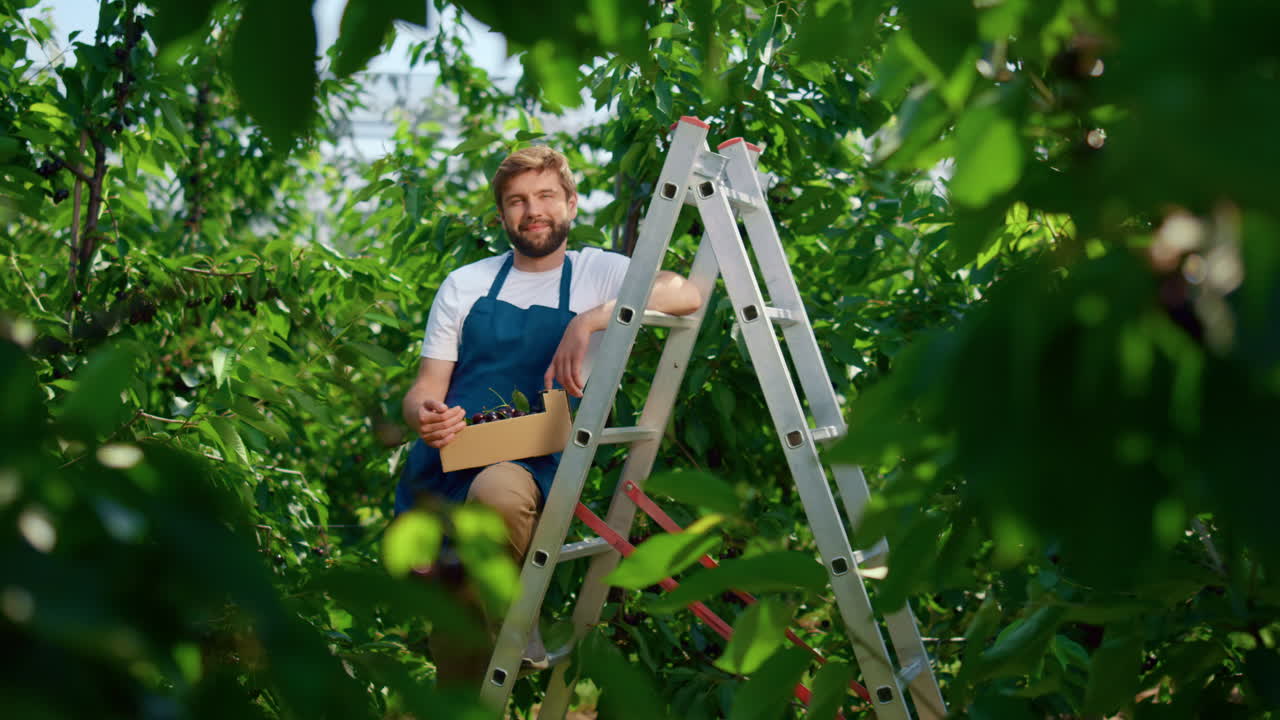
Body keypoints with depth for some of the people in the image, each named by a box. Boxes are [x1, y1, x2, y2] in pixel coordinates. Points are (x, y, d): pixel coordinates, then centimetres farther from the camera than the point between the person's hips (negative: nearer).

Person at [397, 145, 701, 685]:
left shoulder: (600, 273, 6)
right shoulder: (464, 286, 15)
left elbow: (687, 295, -13)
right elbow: (426, 386, 10)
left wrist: (589, 320, -25)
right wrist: (423, 413, -15)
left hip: (538, 469, -4)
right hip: (445, 465, 4)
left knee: (497, 491, -37)